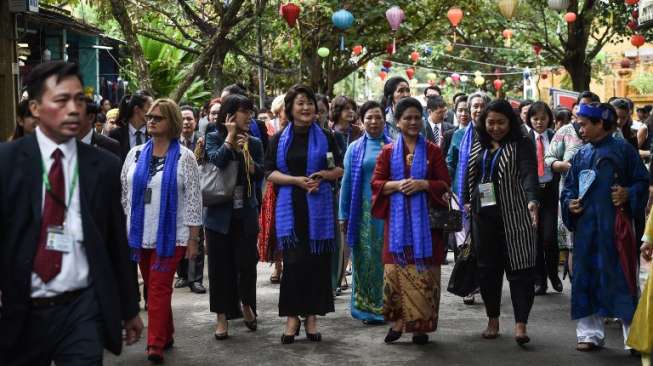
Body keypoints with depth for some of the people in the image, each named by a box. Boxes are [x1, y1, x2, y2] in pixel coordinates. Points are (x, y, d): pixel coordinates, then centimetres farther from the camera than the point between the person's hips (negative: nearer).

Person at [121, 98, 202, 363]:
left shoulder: (184, 157, -4)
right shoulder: (136, 154, 7)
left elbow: (193, 200, -5)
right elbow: (124, 194, 11)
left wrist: (193, 239, -8)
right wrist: (123, 229, 8)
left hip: (170, 236, -4)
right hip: (140, 234, 5)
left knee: (159, 288, -7)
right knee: (151, 288, 11)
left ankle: (155, 345, -4)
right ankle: (165, 336, 24)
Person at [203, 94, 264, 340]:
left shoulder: (254, 143, 5)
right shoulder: (214, 139, -1)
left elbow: (259, 174, -3)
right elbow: (216, 161, -19)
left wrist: (245, 152, -15)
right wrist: (230, 137, -10)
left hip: (246, 215, 2)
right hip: (219, 213, -2)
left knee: (247, 262, 5)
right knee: (220, 266, 3)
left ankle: (245, 303, 32)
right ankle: (222, 317, 13)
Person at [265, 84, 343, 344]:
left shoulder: (325, 137, 7)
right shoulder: (279, 139, 7)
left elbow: (340, 170, 9)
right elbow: (270, 173, 2)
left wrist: (324, 175, -12)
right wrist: (297, 180, -14)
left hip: (319, 208, 1)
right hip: (290, 208, 0)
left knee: (317, 262, 1)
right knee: (293, 262, -3)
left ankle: (311, 317, 11)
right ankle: (292, 316, 6)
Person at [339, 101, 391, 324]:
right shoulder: (355, 149, 6)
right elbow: (347, 182, 5)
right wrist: (343, 215, 1)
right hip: (364, 211, 0)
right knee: (366, 258, 2)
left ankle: (386, 305, 12)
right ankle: (367, 308, 12)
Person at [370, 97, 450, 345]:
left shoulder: (433, 151, 7)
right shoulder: (388, 152, 9)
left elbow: (445, 183, 4)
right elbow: (376, 183, 4)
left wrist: (423, 184, -13)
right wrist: (397, 185, -13)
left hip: (425, 219, -1)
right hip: (397, 219, 1)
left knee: (423, 270, -3)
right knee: (396, 268, -4)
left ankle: (420, 325, 4)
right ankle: (397, 320, 5)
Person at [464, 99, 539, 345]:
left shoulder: (521, 145, -7)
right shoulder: (479, 145, 11)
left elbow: (529, 173, -21)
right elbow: (470, 174, 21)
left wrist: (533, 200, -36)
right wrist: (467, 201, 16)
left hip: (514, 217, -5)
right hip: (484, 216, 5)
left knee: (519, 268, -7)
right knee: (488, 268, 9)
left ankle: (521, 324, -6)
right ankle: (493, 320, 20)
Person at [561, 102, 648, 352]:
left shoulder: (622, 150, 0)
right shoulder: (581, 155, 13)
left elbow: (642, 181, 0)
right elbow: (569, 187, 18)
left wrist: (628, 194, -18)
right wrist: (569, 203, -1)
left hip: (615, 224, -5)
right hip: (586, 226, 5)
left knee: (620, 278, -3)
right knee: (586, 278, 6)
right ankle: (590, 333, 17)